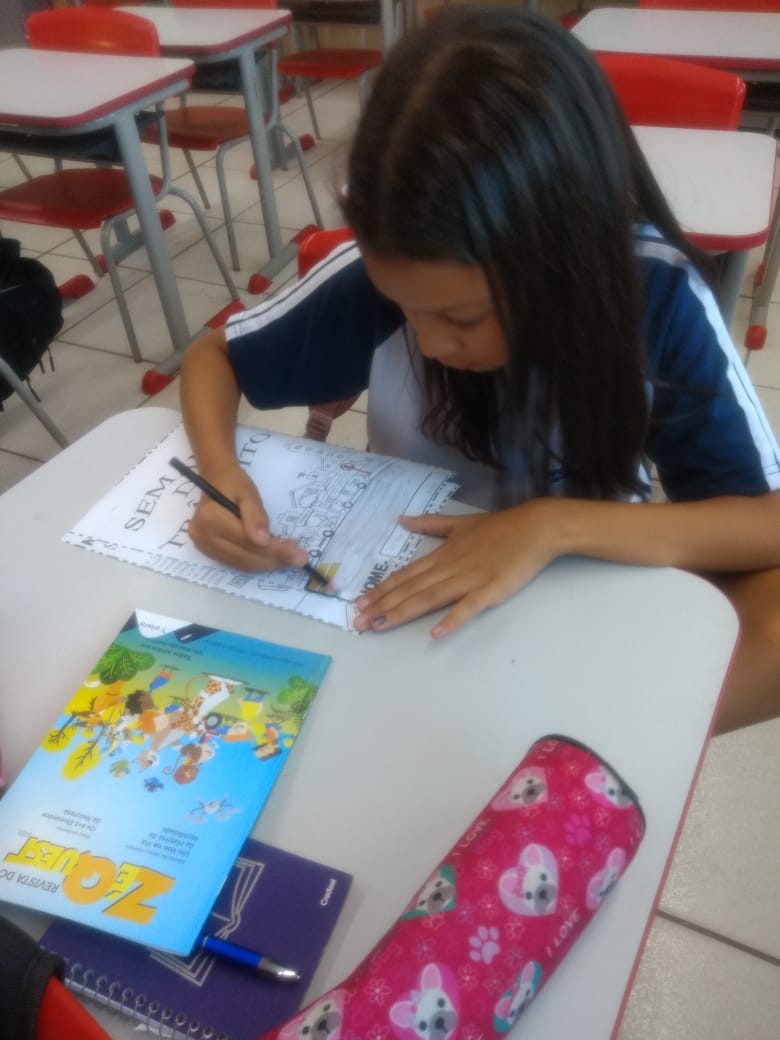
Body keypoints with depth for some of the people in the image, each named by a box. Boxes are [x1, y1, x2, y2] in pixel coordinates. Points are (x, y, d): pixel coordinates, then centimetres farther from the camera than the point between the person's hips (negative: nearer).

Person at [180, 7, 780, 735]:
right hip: (409, 595, 1)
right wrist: (222, 475, -26)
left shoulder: (658, 297, -22)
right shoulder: (378, 277, -20)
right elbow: (212, 356, -5)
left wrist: (558, 524, -34)